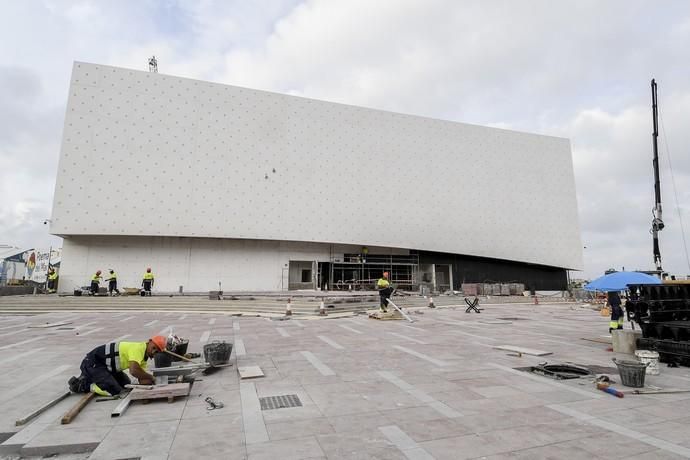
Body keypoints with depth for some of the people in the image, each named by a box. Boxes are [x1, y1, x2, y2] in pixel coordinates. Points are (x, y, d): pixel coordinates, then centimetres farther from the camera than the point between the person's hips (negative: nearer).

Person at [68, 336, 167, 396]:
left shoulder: (144, 357, 4)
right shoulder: (138, 348, -25)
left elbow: (142, 381, 0)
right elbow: (134, 371, -38)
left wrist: (151, 380, -22)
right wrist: (151, 377, -23)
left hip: (106, 365, 10)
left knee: (126, 384, 16)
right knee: (115, 391, -18)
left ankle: (89, 378, 22)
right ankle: (81, 384, 0)